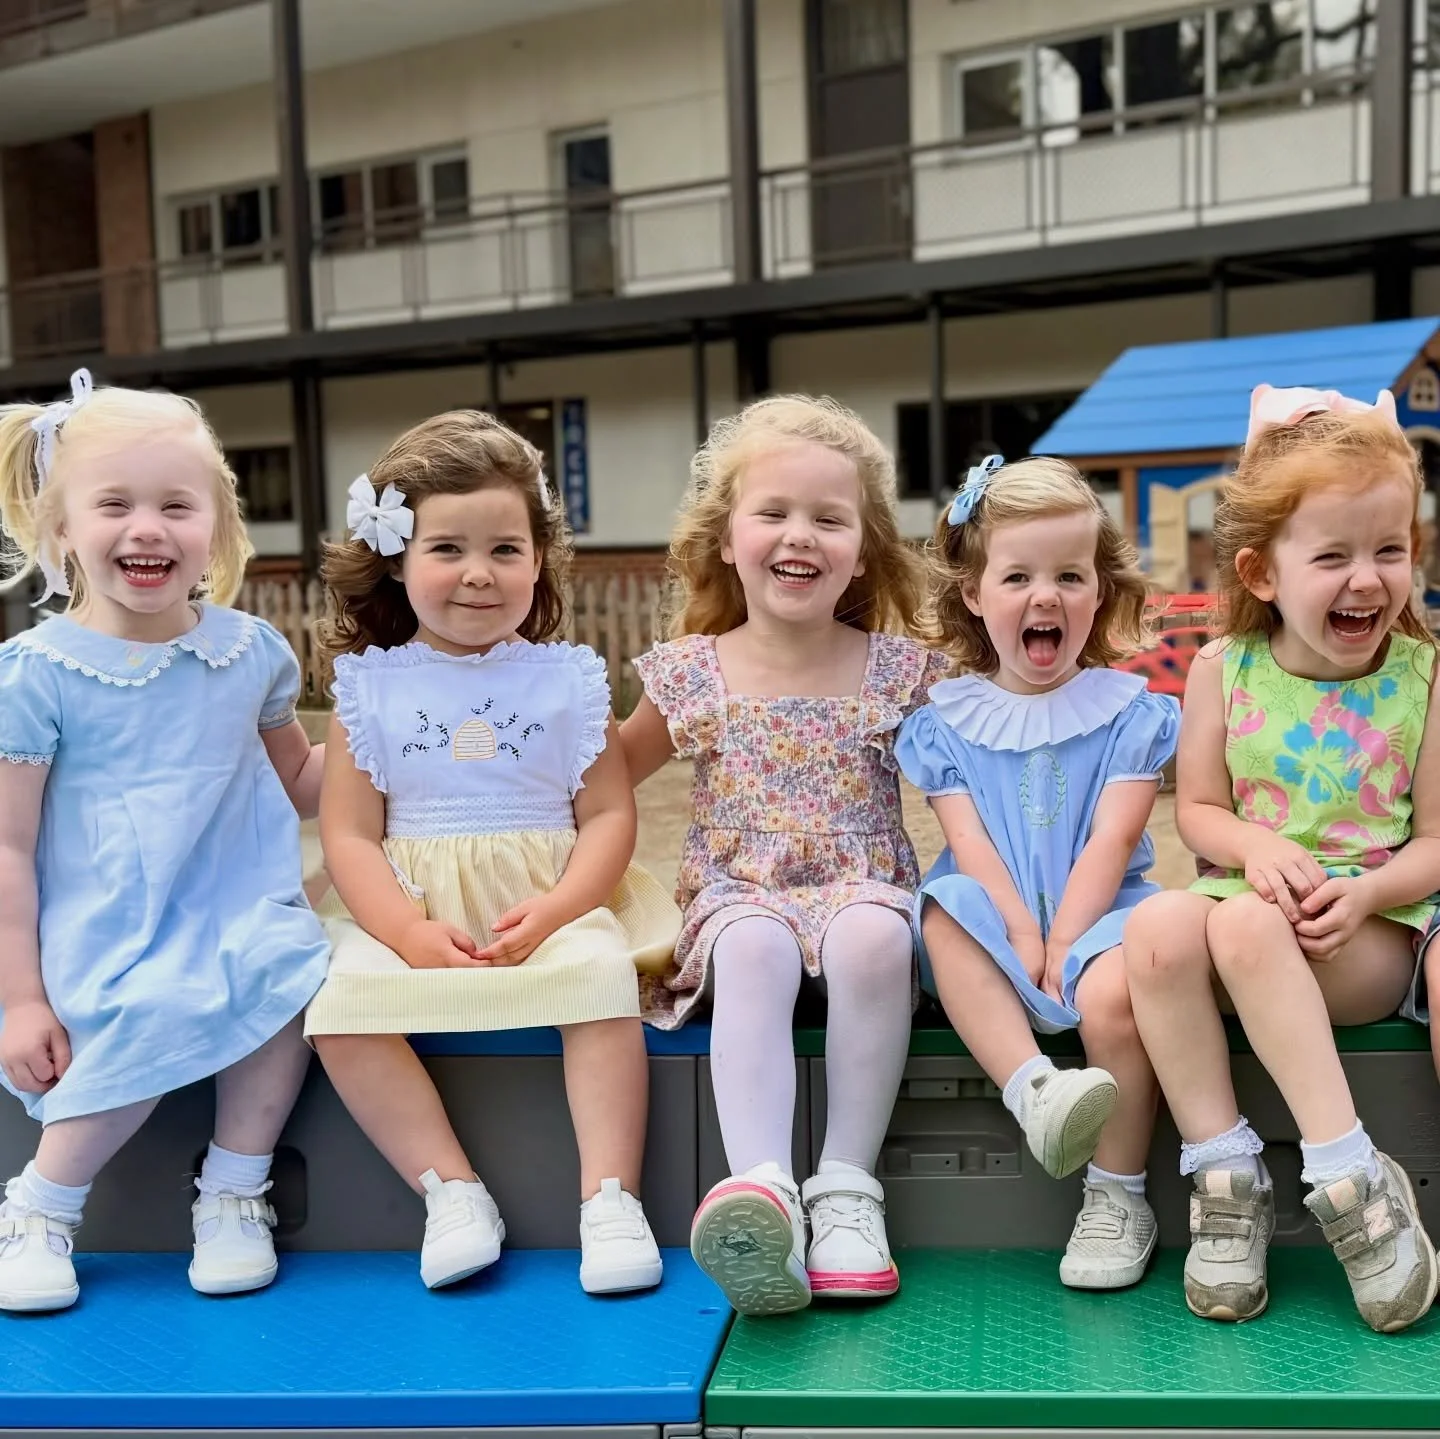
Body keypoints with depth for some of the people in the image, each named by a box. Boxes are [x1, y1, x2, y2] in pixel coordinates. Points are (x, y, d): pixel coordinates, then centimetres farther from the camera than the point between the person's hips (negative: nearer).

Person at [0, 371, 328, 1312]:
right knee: (152, 1019, -30)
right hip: (97, 943, -3)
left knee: (289, 978, -27)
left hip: (239, 914, 3)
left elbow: (296, 782, 22)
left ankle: (234, 1195, -5)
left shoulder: (252, 651, 5)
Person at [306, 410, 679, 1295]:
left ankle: (611, 1196, -21)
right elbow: (350, 833, 0)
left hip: (549, 904, 0)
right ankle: (450, 1189, -14)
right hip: (406, 912, 1)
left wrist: (552, 912, -16)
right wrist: (410, 931, -16)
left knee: (604, 975, -30)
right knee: (341, 1004, -25)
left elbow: (609, 814, 1)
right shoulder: (372, 687, 5)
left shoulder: (566, 680, 5)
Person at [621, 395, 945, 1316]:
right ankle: (762, 1189, -45)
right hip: (739, 889, 0)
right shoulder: (691, 674, 5)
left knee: (872, 938, -36)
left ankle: (847, 1186, -27)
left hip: (863, 884, 0)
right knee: (755, 949, -36)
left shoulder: (899, 671, 4)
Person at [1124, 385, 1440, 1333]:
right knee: (1158, 927, -30)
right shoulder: (1224, 671, 4)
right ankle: (1225, 1176, -19)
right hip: (1253, 901, 3)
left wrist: (1363, 892, -18)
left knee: (1249, 927, -34)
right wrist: (1255, 845, -14)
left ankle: (1348, 1180, -25)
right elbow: (1198, 808, 8)